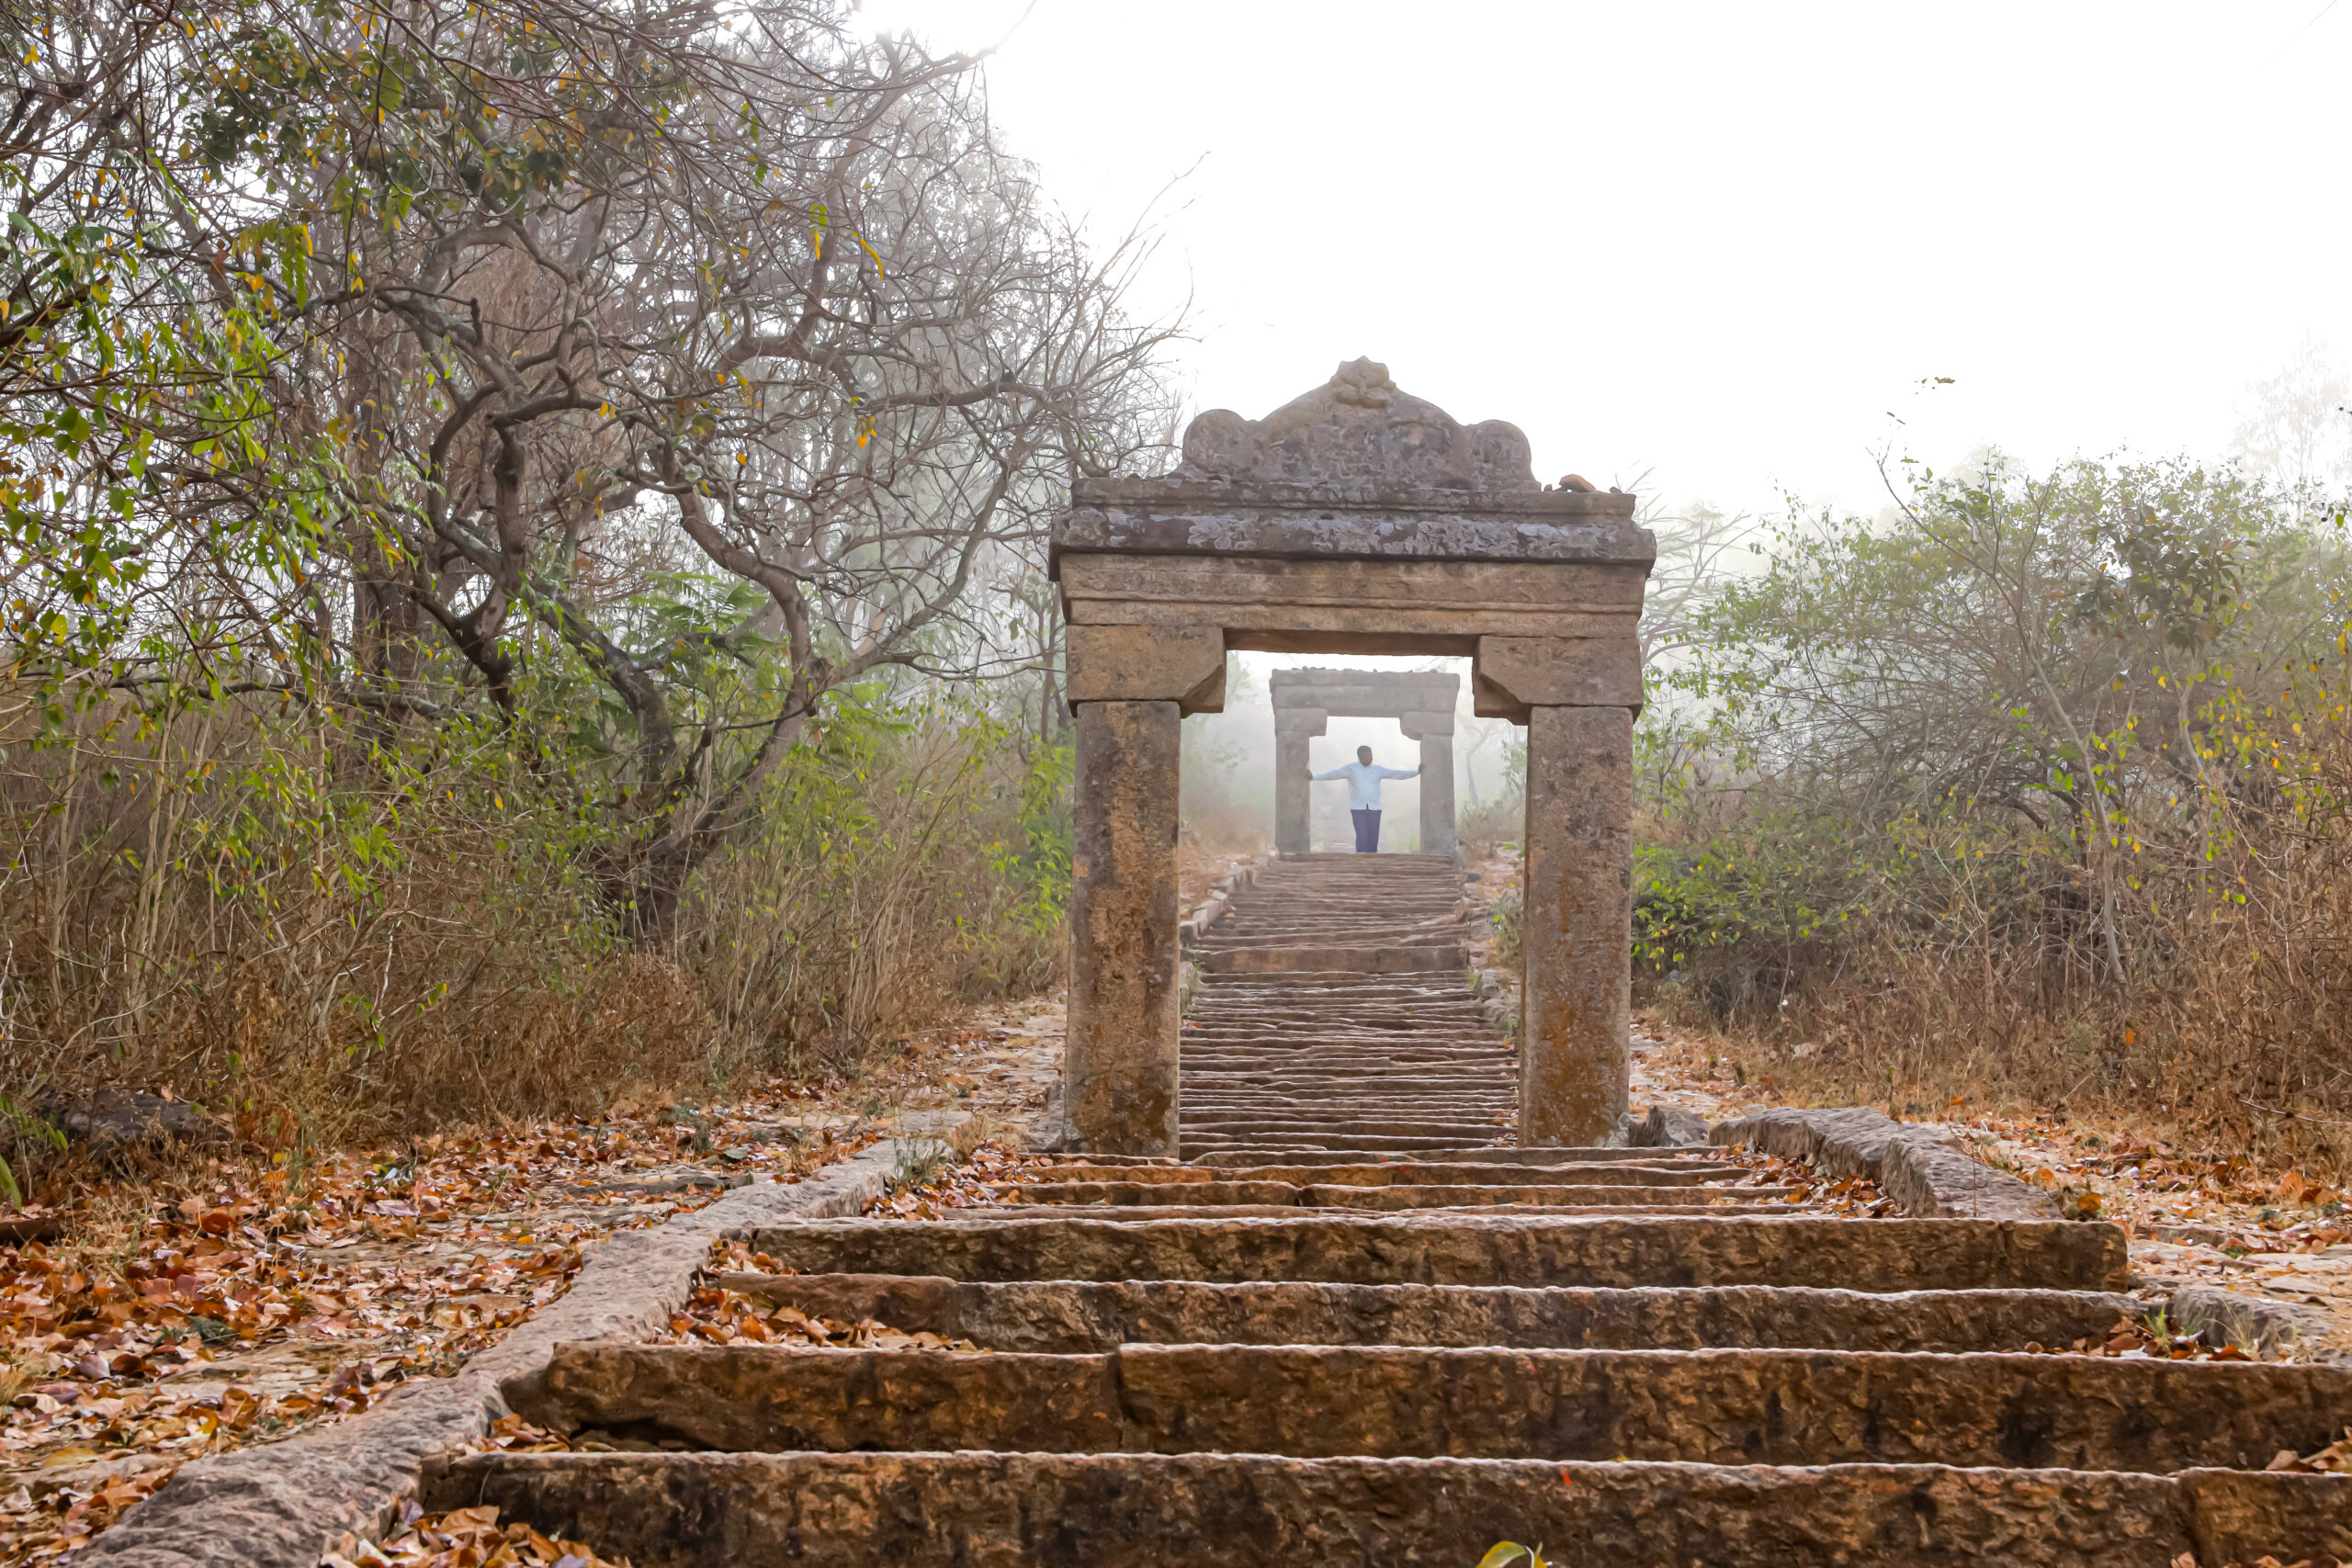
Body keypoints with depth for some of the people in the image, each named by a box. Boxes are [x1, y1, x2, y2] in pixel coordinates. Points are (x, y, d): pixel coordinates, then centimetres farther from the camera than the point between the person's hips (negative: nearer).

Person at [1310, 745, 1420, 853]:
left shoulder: (1378, 770, 6)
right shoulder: (1351, 769, -2)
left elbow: (1396, 774, 4)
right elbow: (1334, 774, -11)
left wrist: (1417, 772, -3)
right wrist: (1314, 776, -23)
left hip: (1374, 809, 3)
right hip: (1358, 809, -3)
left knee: (1373, 839, 3)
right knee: (1362, 837, -12)